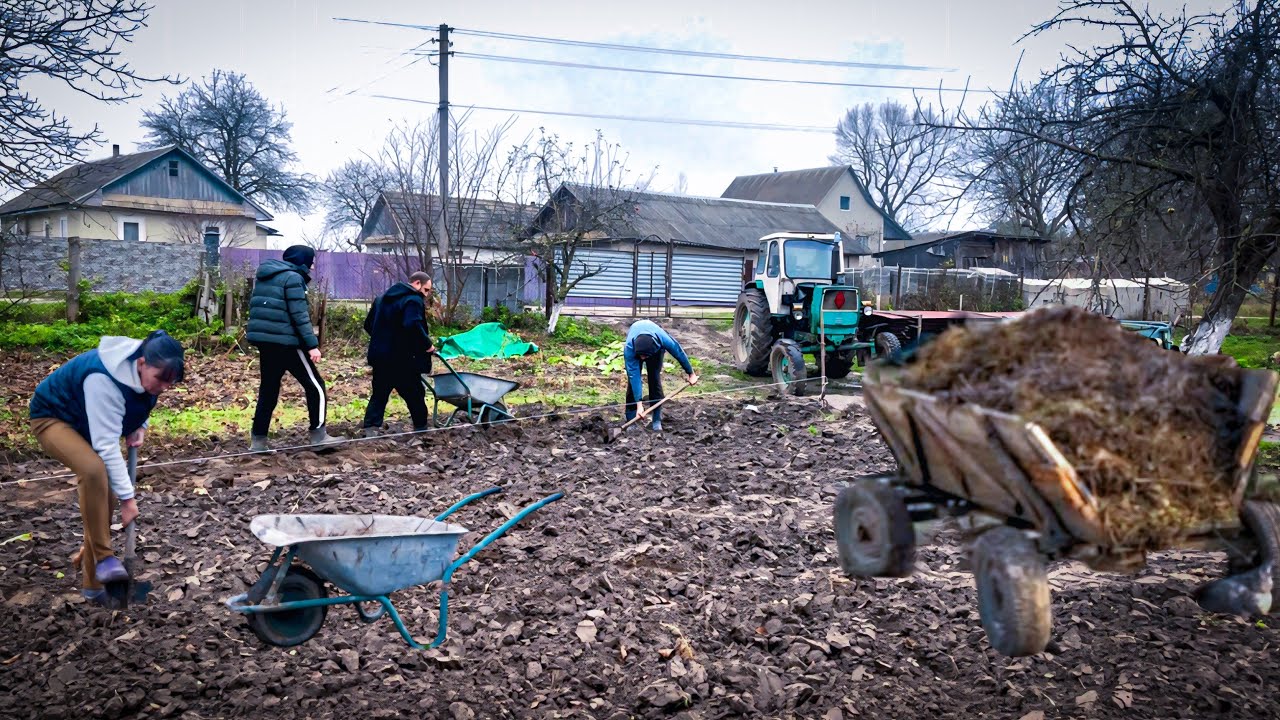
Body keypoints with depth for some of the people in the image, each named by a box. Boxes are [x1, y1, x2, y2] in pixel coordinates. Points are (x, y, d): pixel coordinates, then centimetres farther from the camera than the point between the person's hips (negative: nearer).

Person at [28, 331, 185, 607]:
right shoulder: (103, 379, -39)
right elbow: (106, 445, -36)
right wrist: (127, 497, -33)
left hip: (86, 423, 8)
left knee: (104, 490, -2)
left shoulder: (144, 372, -15)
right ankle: (102, 558, -23)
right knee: (94, 469, -33)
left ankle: (87, 558, 16)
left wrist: (138, 427, -9)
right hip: (52, 417, -8)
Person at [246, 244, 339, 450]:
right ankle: (318, 435, 0)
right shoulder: (293, 278, -10)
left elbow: (257, 308, 21)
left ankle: (259, 440, 11)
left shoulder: (265, 277, 17)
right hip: (286, 341, -8)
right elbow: (300, 316, -16)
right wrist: (312, 345, -17)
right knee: (315, 386, 1)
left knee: (268, 389, 12)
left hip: (263, 339, 8)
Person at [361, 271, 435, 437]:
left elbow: (368, 324, 21)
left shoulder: (384, 298, 18)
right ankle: (421, 428, 18)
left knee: (379, 395, 10)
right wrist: (427, 344, -18)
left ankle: (370, 429, -1)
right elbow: (413, 326, -29)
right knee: (415, 394, 8)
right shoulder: (414, 300, -11)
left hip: (379, 355, 7)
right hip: (402, 360, -7)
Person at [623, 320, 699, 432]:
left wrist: (691, 373, -8)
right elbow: (634, 376, -42)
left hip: (656, 348, 0)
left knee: (655, 380, -10)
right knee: (632, 380, -11)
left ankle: (657, 420, -3)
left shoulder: (663, 339, -43)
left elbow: (679, 353, -22)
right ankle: (631, 421, -3)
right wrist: (639, 405, -44)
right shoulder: (629, 348, -44)